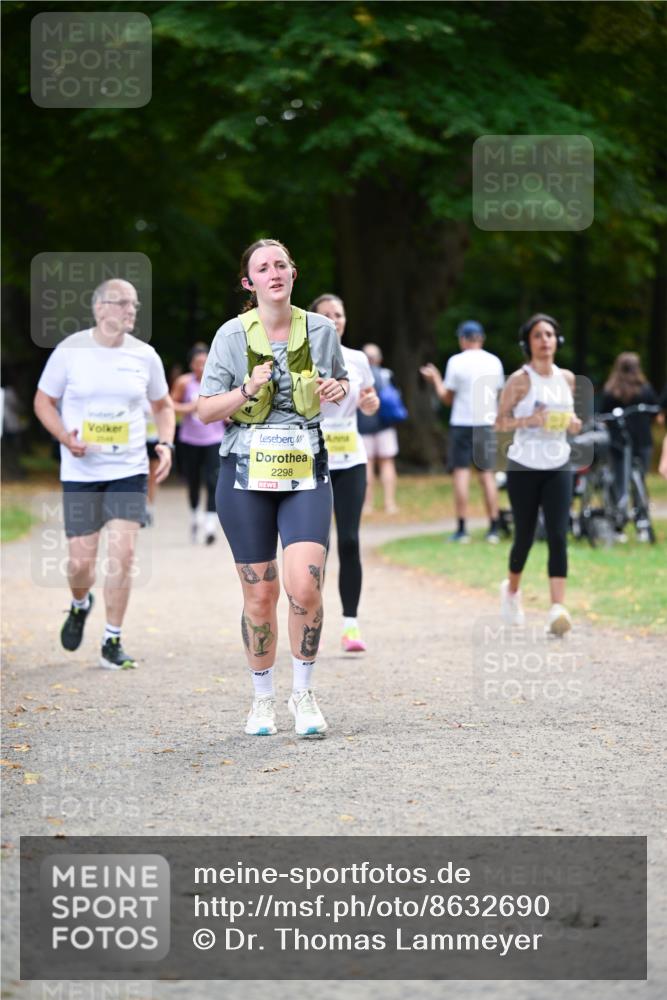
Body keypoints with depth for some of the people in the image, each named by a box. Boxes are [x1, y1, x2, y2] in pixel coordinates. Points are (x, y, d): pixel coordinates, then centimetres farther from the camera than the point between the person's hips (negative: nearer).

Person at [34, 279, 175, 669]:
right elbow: (44, 401, 5)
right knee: (81, 561, -1)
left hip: (129, 470, 1)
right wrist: (65, 437, -12)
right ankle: (80, 605, 35)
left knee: (123, 554, -11)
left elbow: (163, 404, 17)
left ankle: (113, 642, 2)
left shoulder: (145, 355, 2)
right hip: (81, 472, -1)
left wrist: (166, 444, 0)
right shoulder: (70, 351, -4)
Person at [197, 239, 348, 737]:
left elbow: (342, 385, 19)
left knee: (305, 587, -15)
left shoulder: (321, 329, 3)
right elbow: (205, 411, 0)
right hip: (246, 474, -1)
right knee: (260, 594, 3)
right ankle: (263, 698, 22)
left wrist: (339, 391, -4)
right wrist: (247, 390, -17)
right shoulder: (233, 335, -2)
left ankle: (304, 694, 3)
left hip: (307, 475, 1)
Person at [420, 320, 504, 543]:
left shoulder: (457, 361, -6)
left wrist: (435, 380, 14)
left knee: (461, 473, -1)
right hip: (487, 422, 3)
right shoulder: (494, 362, 5)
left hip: (462, 423, -3)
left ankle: (461, 529, -6)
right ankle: (493, 529, 4)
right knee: (488, 475, 6)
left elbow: (447, 397, -2)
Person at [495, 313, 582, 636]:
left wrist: (573, 422, -1)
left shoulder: (567, 378, 7)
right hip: (523, 467, -3)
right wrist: (528, 420, -22)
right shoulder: (519, 380, -6)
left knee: (558, 536, -12)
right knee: (525, 537, 6)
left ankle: (558, 608, -19)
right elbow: (500, 422, -6)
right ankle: (512, 589, 36)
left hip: (558, 467, 3)